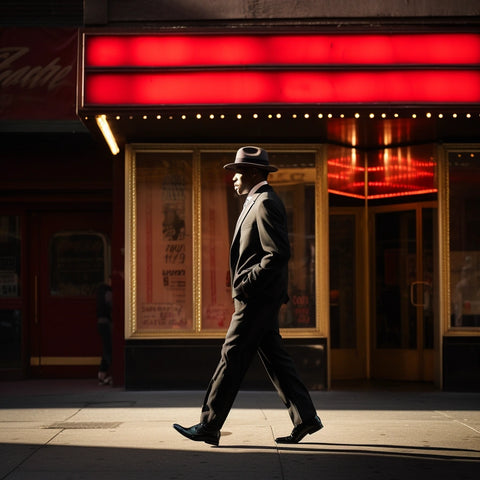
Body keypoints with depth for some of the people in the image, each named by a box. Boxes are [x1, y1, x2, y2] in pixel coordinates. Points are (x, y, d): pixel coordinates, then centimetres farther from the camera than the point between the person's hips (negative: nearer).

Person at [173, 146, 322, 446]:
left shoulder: (266, 203, -15)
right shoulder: (257, 202, 18)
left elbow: (279, 253, -22)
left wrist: (247, 282, -20)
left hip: (258, 297, -11)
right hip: (259, 296, 11)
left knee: (233, 357, -7)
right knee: (273, 356, 11)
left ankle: (209, 427, -2)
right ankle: (305, 417, 14)